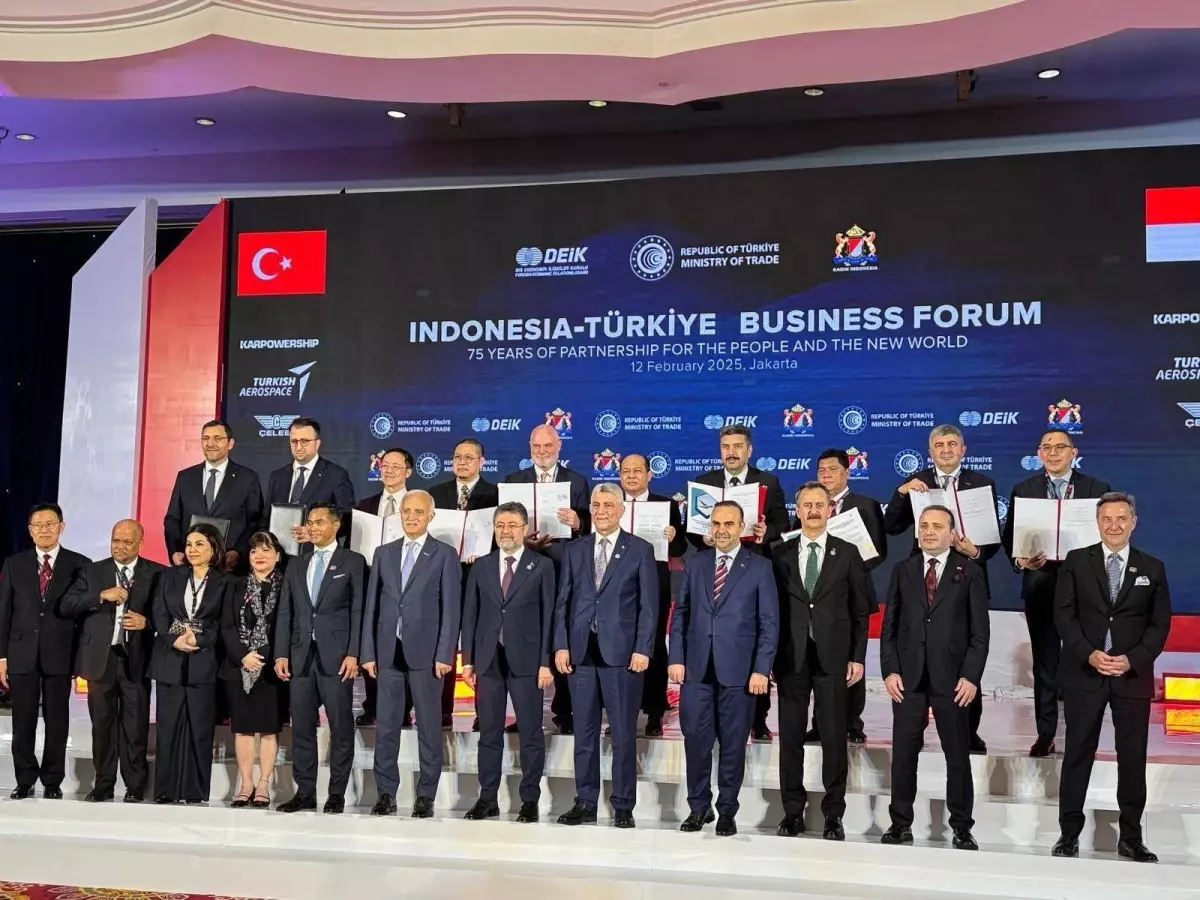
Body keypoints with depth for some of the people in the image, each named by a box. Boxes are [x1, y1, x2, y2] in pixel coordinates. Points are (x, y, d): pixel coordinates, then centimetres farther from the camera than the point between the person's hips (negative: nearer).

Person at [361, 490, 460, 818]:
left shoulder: (445, 555, 1)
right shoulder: (384, 553, 12)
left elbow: (451, 608, -3)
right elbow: (372, 605, 10)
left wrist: (444, 655, -10)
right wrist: (368, 652, 4)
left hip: (425, 652, -3)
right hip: (388, 651, 4)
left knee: (428, 725, 2)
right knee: (385, 725, 6)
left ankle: (426, 796, 10)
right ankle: (386, 794, 14)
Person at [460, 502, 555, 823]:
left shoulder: (542, 566, 3)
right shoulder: (481, 566, 12)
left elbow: (548, 615, -1)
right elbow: (470, 614, 10)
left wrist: (545, 662, -8)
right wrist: (467, 659, 3)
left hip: (525, 660, -3)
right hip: (488, 660, 3)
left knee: (530, 733, 2)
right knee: (489, 733, 8)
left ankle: (530, 801, 10)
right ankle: (487, 798, 16)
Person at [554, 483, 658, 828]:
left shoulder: (640, 550, 2)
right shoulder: (574, 550, 11)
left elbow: (649, 605, -1)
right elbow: (562, 602, 10)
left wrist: (643, 649, -9)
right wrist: (561, 645, 1)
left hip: (622, 653, -3)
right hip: (581, 652, 3)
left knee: (623, 733, 3)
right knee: (584, 732, 9)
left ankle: (623, 806, 13)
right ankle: (585, 803, 18)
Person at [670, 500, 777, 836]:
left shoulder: (759, 567, 1)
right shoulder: (694, 563, 9)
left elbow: (769, 623, -2)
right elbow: (680, 613, 10)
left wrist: (761, 669, -8)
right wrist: (676, 658, 1)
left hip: (738, 669, -2)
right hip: (696, 668, 2)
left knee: (733, 744, 6)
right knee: (696, 740, 4)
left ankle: (727, 810, 18)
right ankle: (699, 806, 18)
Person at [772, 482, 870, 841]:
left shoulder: (847, 553, 4)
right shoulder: (781, 554, 6)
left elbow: (860, 610, 4)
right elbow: (773, 607, 5)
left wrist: (858, 657, -1)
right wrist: (771, 655, -1)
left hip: (832, 657, -1)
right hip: (791, 658, 1)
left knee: (834, 738, 3)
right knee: (790, 737, 7)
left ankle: (834, 815, 13)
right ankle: (792, 811, 17)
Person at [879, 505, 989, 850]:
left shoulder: (970, 573, 3)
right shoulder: (902, 570, 9)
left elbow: (980, 632, 0)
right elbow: (889, 625, 8)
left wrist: (971, 676, -9)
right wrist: (889, 670, -2)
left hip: (952, 678, -2)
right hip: (907, 677, 2)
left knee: (958, 755, 6)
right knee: (903, 753, 5)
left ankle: (962, 828, 16)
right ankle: (900, 823, 15)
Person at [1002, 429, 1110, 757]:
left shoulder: (1097, 489, 2)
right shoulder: (1023, 490, 5)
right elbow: (1009, 536, 2)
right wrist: (1020, 560, -18)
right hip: (1040, 586, 1)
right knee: (1045, 662, 7)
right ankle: (1045, 734, 15)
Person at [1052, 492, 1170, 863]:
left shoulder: (1153, 568, 7)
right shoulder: (1076, 561, 3)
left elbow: (1160, 624, 4)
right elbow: (1064, 614, -1)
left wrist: (1133, 659, -11)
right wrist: (1089, 654, -14)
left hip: (1133, 675, 1)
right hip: (1084, 672, -1)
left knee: (1133, 757, 6)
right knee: (1078, 753, 4)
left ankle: (1131, 838, 17)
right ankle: (1069, 833, 12)